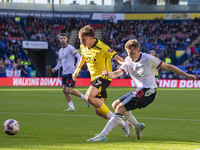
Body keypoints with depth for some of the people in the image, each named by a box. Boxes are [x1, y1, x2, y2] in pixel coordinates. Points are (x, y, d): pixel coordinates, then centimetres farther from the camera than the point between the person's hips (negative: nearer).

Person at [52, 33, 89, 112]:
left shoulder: (70, 48, -6)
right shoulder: (60, 51, 18)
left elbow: (79, 57, -9)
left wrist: (77, 65, -26)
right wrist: (55, 68, 8)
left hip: (70, 72, -8)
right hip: (64, 73, 8)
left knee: (69, 90, -14)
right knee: (64, 90, 0)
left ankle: (85, 98, 1)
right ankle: (71, 107, 3)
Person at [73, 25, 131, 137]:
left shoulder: (101, 48, -19)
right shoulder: (83, 47, 5)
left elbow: (116, 57, -22)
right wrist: (77, 70, 34)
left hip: (103, 77, -8)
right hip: (94, 78, 8)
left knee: (89, 97, -30)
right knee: (98, 111, 0)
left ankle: (112, 116, -18)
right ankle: (124, 124, 12)